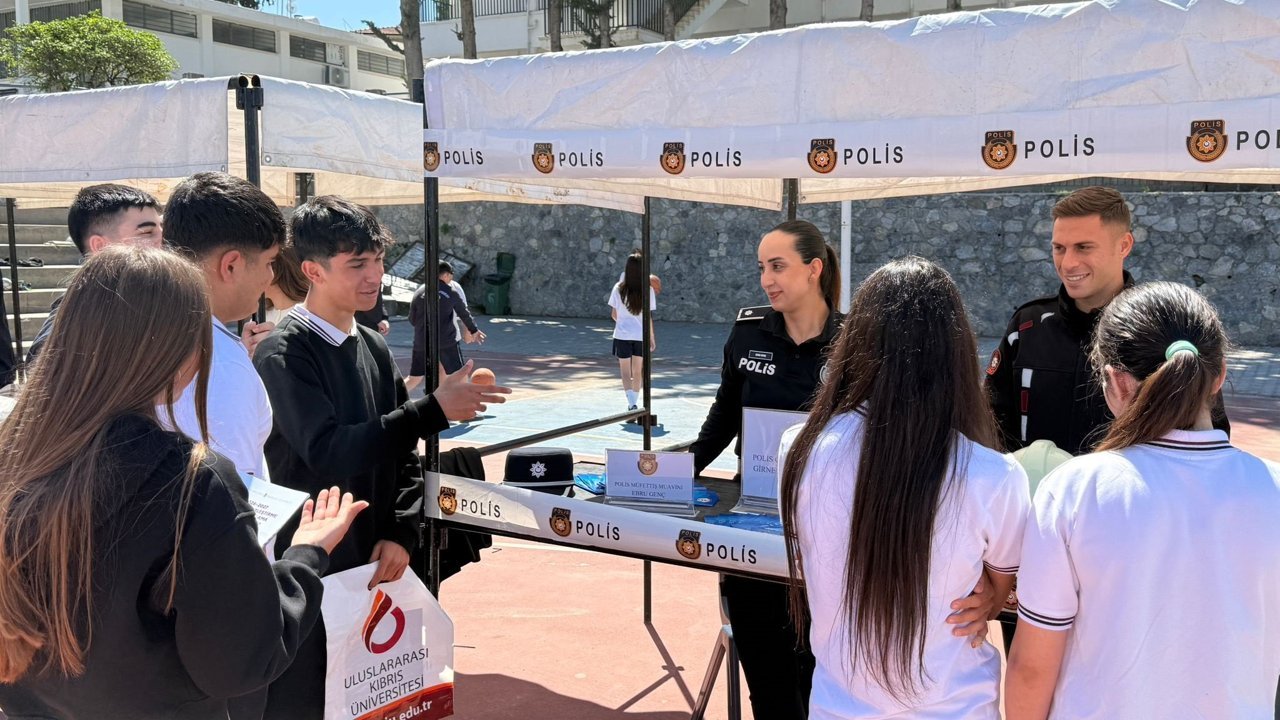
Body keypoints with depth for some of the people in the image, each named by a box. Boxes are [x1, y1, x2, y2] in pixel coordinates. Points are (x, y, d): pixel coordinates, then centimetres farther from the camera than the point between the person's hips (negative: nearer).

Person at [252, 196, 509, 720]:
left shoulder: (374, 348, 9)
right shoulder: (283, 355, -12)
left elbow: (403, 455, 12)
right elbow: (329, 452, -24)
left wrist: (401, 534, -3)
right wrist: (434, 411, -27)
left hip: (369, 566, 6)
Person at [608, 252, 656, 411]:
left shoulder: (619, 289, -6)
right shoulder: (648, 290, -8)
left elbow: (614, 314, 1)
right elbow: (649, 316, -5)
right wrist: (652, 337, 5)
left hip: (622, 334, -1)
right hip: (641, 335, 1)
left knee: (625, 372, 4)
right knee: (638, 371, 17)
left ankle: (631, 403, -15)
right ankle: (633, 403, 26)